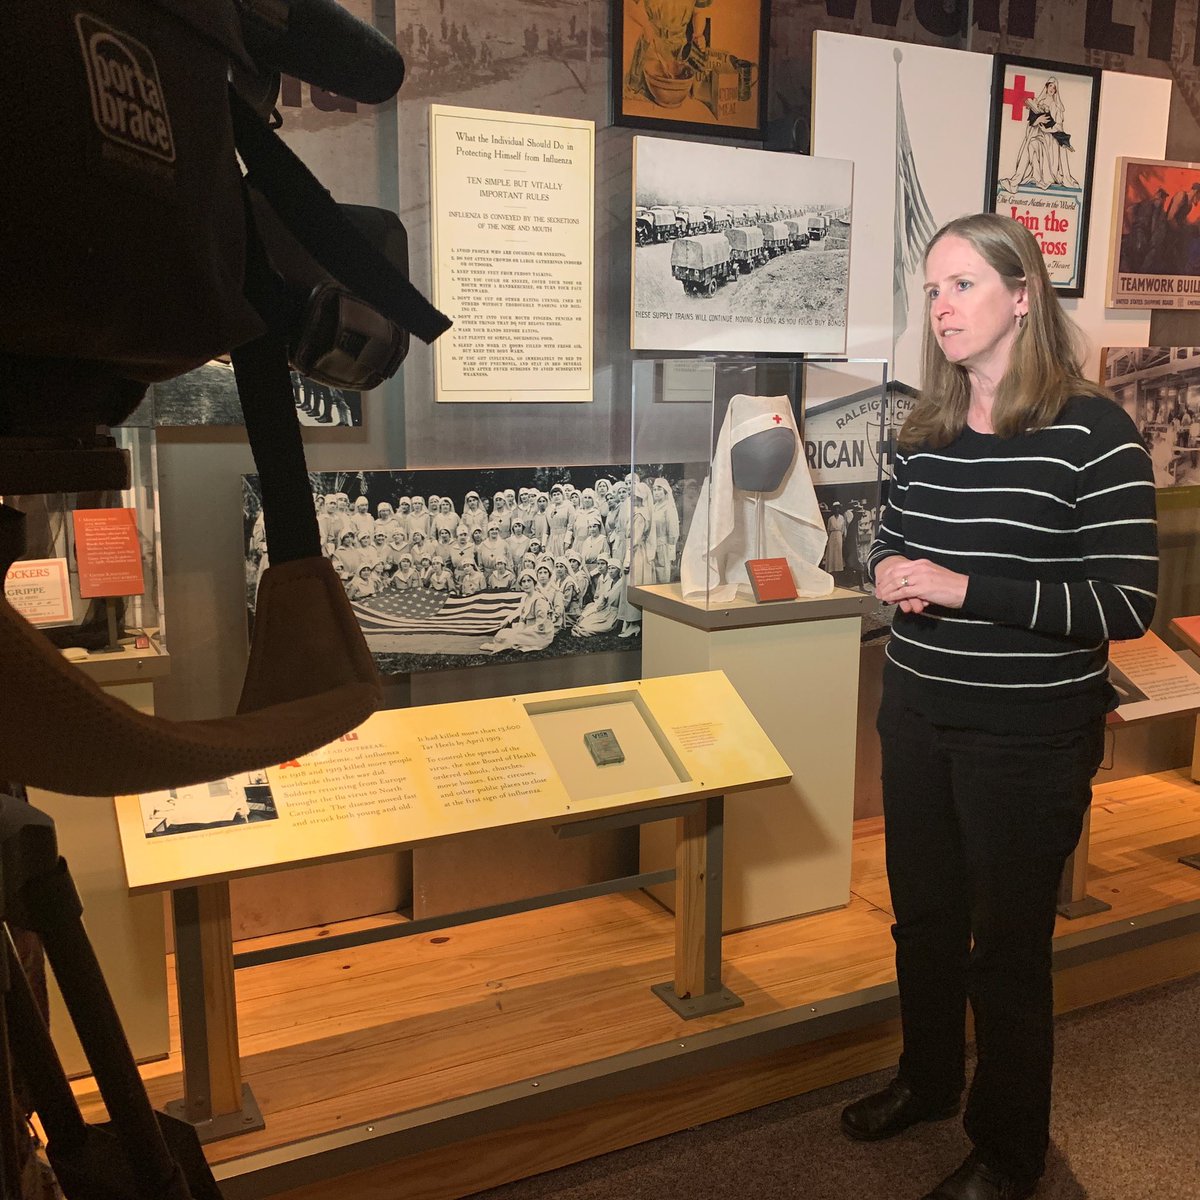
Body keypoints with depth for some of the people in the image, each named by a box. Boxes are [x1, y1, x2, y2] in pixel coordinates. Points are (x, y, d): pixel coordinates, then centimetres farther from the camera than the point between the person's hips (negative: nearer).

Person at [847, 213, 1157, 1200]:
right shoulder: (926, 429, 4)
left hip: (1029, 735, -6)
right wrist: (888, 571, -6)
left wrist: (967, 588, -24)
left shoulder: (1090, 430, -14)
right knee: (923, 916, 20)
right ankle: (928, 1081, 46)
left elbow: (1127, 603, -17)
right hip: (918, 715, 6)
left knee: (1008, 945, 9)